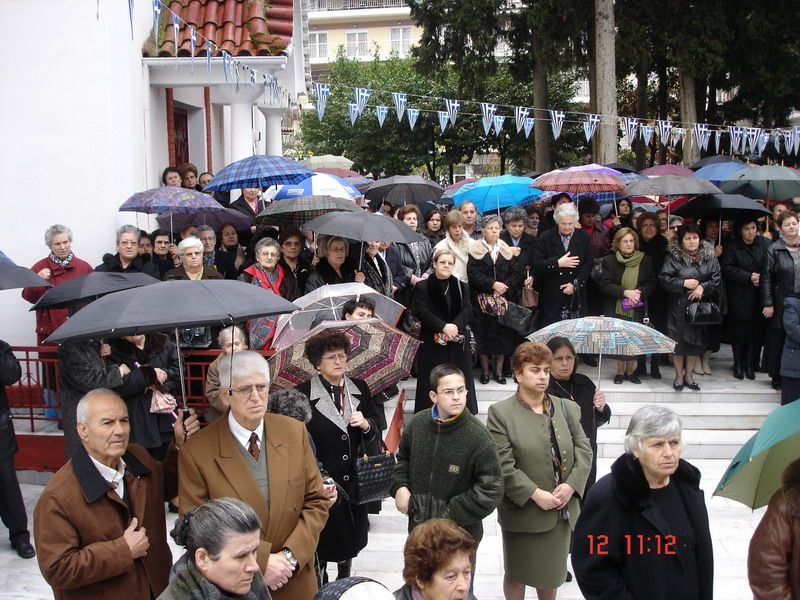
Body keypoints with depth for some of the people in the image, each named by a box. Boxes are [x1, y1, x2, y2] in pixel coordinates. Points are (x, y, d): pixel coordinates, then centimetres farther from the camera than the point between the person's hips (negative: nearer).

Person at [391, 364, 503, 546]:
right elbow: (403, 458, 16)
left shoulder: (477, 435, -18)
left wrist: (451, 515, -18)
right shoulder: (417, 423, -4)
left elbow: (491, 490, -18)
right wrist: (400, 486, -2)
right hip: (419, 528, 5)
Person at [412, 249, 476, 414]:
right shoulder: (422, 287, 3)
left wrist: (455, 326, -18)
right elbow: (420, 311, -9)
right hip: (432, 343, -2)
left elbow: (467, 310, 1)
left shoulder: (462, 287, 13)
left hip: (458, 342, 3)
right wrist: (443, 326, -19)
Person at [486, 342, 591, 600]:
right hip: (522, 509, -4)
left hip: (562, 508, 4)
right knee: (517, 573, 11)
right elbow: (503, 464, -14)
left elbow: (583, 450, 4)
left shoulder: (567, 408, 7)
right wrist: (535, 494, -19)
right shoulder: (501, 412, -8)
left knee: (552, 570, 18)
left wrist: (571, 485, -12)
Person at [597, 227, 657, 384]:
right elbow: (604, 284, -8)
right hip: (616, 309, -1)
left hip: (637, 309, 1)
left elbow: (651, 283, 5)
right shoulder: (609, 261, -2)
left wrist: (638, 292, -15)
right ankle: (620, 372, 17)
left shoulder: (645, 261, 3)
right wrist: (625, 292, -18)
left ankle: (630, 371, 17)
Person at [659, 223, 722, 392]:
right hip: (678, 306, -3)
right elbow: (664, 278, -10)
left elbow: (716, 278, 2)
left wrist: (703, 287, -14)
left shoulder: (708, 256, 3)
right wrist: (684, 283, -18)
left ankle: (689, 374, 23)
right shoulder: (673, 256, -6)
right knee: (678, 340, 0)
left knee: (696, 340, 8)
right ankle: (679, 375, 15)